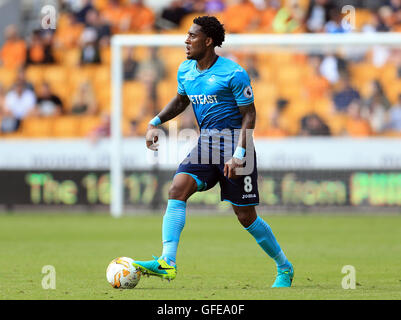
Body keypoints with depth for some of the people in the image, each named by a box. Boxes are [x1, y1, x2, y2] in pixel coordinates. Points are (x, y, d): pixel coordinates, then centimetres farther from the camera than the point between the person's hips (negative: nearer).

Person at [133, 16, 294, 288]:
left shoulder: (233, 73, -13)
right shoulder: (185, 71, 7)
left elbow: (249, 115, -11)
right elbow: (180, 101, 26)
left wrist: (238, 155, -20)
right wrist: (155, 123, 10)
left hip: (234, 143, -6)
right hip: (205, 144, 6)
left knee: (246, 217, 0)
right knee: (177, 191, -18)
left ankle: (284, 268, 20)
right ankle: (167, 263, -26)